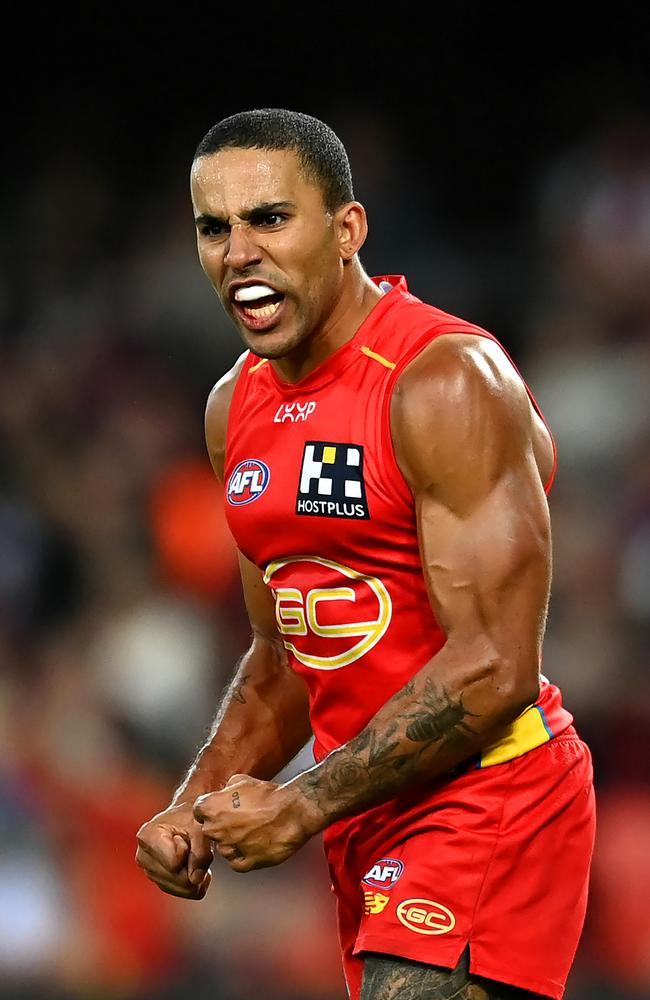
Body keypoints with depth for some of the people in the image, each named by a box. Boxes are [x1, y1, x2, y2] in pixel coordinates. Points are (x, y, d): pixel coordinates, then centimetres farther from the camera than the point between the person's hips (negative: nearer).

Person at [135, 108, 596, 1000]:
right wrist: (199, 807, 3)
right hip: (372, 822, 9)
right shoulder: (237, 408, 10)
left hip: (488, 802, -9)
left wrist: (307, 806, -19)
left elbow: (496, 669, -22)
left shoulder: (445, 384, -17)